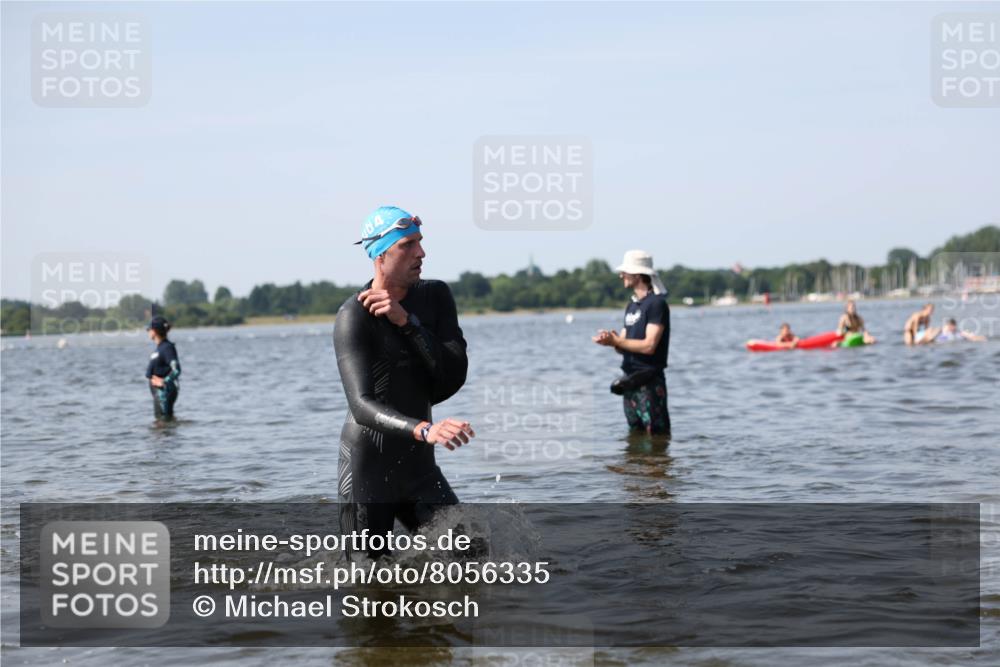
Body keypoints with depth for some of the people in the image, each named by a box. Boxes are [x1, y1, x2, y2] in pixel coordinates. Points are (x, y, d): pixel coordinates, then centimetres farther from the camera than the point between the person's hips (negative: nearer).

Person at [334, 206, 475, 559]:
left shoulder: (435, 296, 2)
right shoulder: (353, 318, -16)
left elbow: (453, 379, -10)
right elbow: (362, 406, -29)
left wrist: (407, 322, -21)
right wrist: (424, 430, -46)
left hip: (418, 464, 5)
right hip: (367, 467, -5)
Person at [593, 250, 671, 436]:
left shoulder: (656, 303, -11)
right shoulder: (631, 305, 16)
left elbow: (649, 346, -19)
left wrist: (615, 341, -15)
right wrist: (611, 340, -7)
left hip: (649, 383, -9)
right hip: (630, 381, 9)